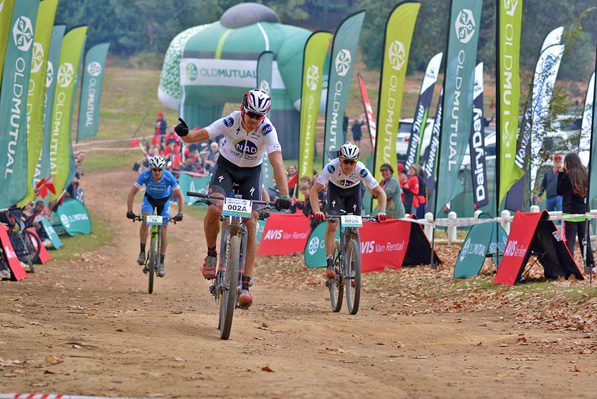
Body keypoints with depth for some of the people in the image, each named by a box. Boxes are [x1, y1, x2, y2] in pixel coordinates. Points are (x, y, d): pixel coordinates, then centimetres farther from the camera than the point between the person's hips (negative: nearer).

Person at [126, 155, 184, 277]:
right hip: (149, 198, 0)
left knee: (163, 229, -8)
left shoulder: (168, 177, -33)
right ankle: (142, 252, -22)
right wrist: (129, 211, -36)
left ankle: (161, 263, 0)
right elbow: (132, 193, -26)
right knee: (146, 218, -29)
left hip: (164, 200, 0)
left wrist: (180, 213, -38)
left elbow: (180, 196, -26)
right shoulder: (145, 176, -32)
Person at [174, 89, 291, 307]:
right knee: (214, 209, -29)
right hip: (226, 166, -1)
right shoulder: (230, 122, -26)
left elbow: (277, 164, -35)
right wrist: (184, 134, -53)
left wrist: (284, 196, -47)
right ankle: (211, 254, -2)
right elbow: (197, 136, -29)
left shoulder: (267, 129, -27)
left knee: (250, 227, -10)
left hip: (251, 172, 1)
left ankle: (245, 286, -7)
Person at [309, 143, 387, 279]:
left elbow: (380, 192, -29)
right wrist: (316, 211, -53)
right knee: (332, 226, -17)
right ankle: (330, 264, -18)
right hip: (335, 189, -1)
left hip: (353, 190, 1)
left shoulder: (361, 170, -35)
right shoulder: (332, 167, -38)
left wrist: (382, 211, -46)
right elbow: (314, 190, -39)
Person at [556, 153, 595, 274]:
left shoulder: (567, 176, -11)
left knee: (569, 241, -4)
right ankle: (590, 266, 19)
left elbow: (559, 191, 1)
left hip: (570, 213, -5)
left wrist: (560, 173, 2)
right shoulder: (586, 174, 4)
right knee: (585, 240, 15)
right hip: (584, 213, 5)